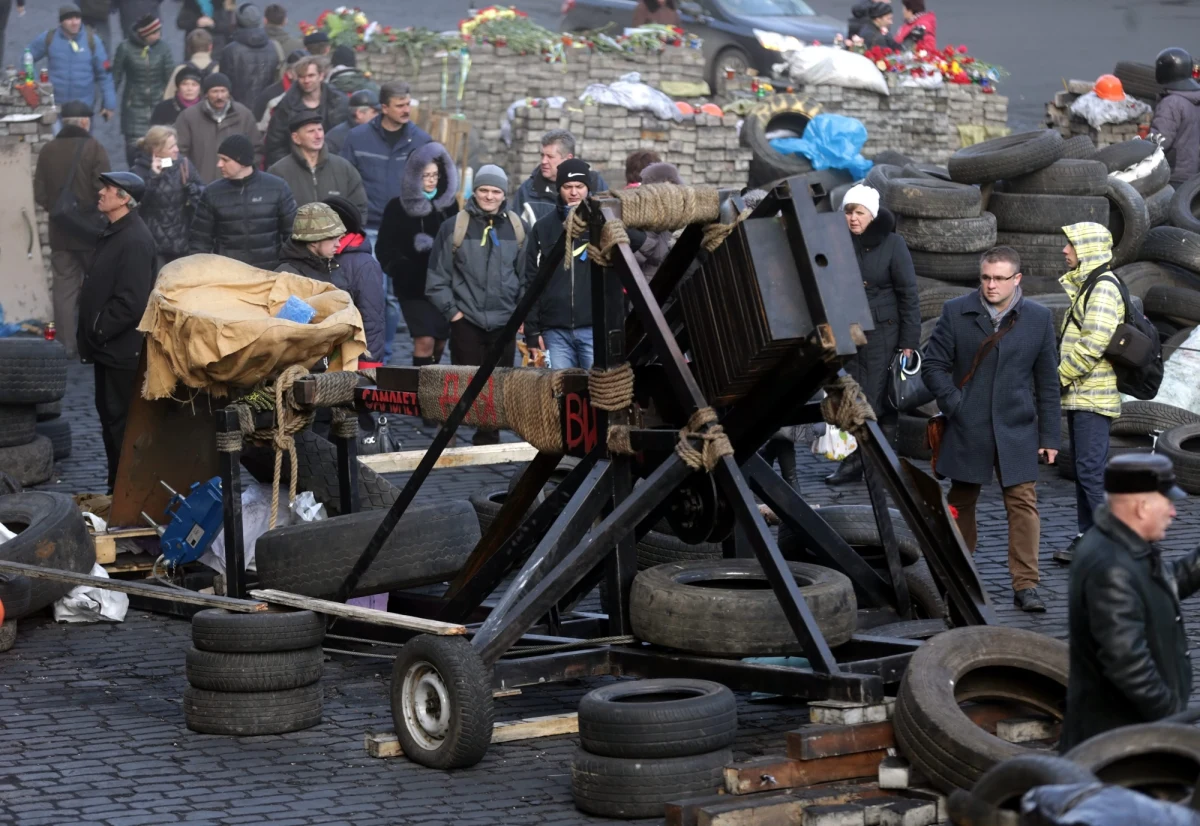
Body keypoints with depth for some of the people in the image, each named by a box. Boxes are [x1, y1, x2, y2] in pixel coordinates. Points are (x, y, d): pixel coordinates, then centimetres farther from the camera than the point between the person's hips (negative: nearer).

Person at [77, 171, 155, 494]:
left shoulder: (135, 240, -19)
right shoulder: (113, 233, 12)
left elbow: (131, 301, -25)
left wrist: (99, 331, -17)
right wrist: (90, 333, 12)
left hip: (123, 350, -10)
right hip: (107, 346, 10)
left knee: (121, 420, -4)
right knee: (109, 416, 16)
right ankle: (117, 487, 25)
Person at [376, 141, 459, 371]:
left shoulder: (449, 205, 9)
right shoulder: (398, 208, 1)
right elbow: (385, 250, -1)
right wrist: (401, 269, -19)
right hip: (413, 286, -4)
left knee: (440, 340, 6)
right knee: (425, 340, -15)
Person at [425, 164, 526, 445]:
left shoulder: (516, 228, 6)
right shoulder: (454, 227, -3)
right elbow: (437, 277, 1)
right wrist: (451, 310, -3)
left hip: (505, 324, 3)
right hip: (466, 323, -3)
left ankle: (488, 439, 15)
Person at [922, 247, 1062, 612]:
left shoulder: (1039, 318, 3)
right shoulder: (956, 313, 0)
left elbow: (1048, 383, 6)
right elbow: (933, 365, 2)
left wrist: (1049, 436, 3)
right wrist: (954, 404, -9)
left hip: (1017, 431, 0)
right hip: (967, 431, 0)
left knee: (1024, 504, -7)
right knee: (962, 503, 10)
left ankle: (1025, 585, -5)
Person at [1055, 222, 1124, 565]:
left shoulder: (1104, 287, -14)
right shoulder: (1083, 286, 18)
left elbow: (1094, 343, -23)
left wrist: (1061, 376, -15)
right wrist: (1064, 378, 16)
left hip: (1093, 398, -10)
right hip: (1079, 396, 10)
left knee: (1091, 472, -12)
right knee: (1084, 471, 13)